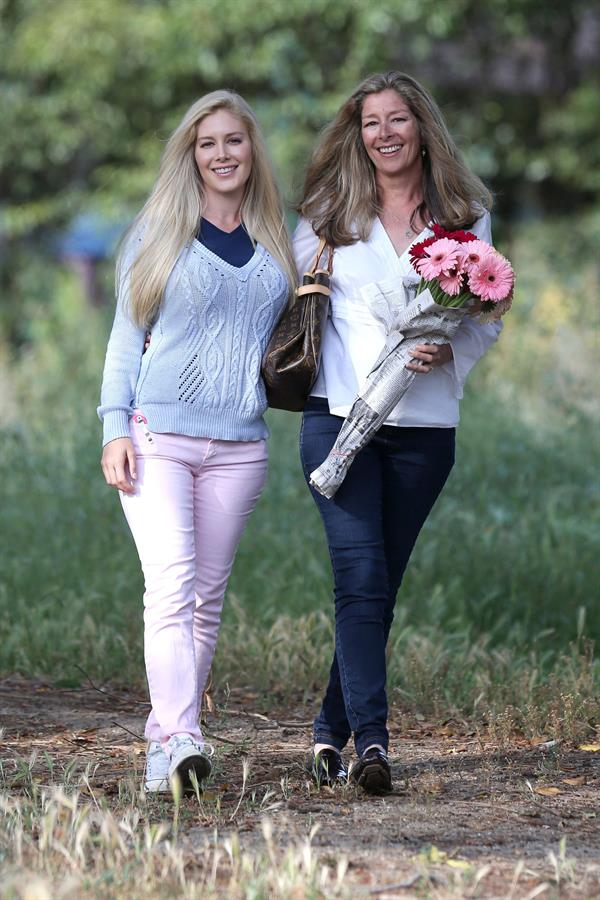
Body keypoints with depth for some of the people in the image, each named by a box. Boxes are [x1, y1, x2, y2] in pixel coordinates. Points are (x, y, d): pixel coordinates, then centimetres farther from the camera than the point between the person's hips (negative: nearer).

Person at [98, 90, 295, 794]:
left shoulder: (275, 242, 14)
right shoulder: (158, 233, 6)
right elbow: (127, 334, 6)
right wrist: (115, 427, -3)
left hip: (237, 444, 4)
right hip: (158, 435, -3)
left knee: (207, 596, 3)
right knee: (170, 584, -17)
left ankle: (165, 740, 9)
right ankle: (179, 743, -26)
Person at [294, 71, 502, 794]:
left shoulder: (466, 214, 7)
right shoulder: (329, 214, 6)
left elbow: (488, 317, 8)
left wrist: (449, 352, -10)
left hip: (424, 427, 2)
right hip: (340, 415, -1)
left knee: (380, 586, 7)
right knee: (361, 580, -14)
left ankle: (330, 733, 19)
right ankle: (371, 740, -21)